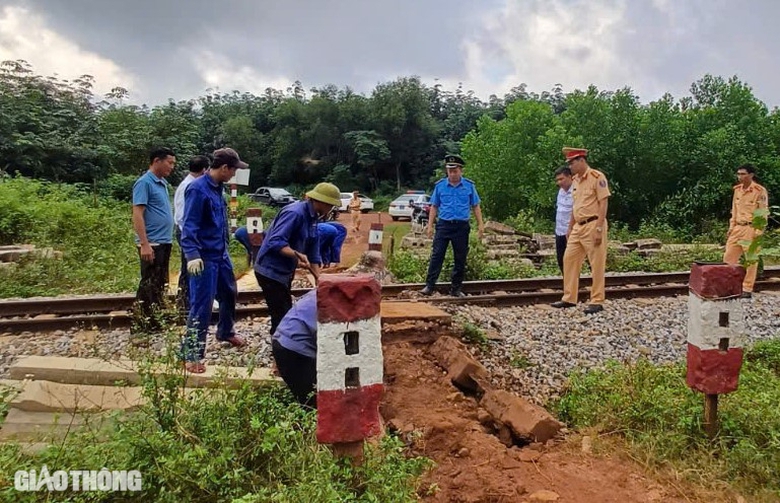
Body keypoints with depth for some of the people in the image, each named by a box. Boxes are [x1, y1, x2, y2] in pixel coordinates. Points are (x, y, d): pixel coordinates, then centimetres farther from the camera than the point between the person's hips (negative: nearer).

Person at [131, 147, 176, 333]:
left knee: (160, 285, 15)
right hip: (152, 243, -9)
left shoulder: (163, 183, 14)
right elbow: (137, 214, -18)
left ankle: (156, 323, 25)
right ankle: (141, 326, 7)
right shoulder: (144, 183, -12)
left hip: (164, 242, 9)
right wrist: (144, 244, -23)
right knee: (149, 287, -2)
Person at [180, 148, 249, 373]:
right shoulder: (198, 189, -18)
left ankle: (226, 332, 45)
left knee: (229, 293, 23)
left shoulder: (218, 187, 9)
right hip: (204, 257, -9)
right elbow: (189, 226, -23)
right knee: (201, 305, -5)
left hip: (221, 253, 9)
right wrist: (192, 254, -32)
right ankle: (191, 354, 4)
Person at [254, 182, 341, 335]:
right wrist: (297, 255, -43)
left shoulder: (312, 219, 6)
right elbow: (275, 242, -30)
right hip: (270, 271, -10)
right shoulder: (295, 213, -22)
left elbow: (313, 253, 8)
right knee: (281, 315, -5)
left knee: (286, 314, 17)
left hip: (284, 272, 10)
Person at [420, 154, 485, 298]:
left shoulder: (469, 186, 3)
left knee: (460, 259, 6)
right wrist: (430, 225, 2)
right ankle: (429, 286, -5)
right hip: (444, 225, 0)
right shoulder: (440, 185, 3)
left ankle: (456, 289, 15)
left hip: (462, 227, 1)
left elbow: (476, 206, 7)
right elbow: (434, 207, 8)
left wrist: (480, 224, 1)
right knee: (436, 255, -6)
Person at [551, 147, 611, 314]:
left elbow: (603, 204, -14)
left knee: (596, 265, -2)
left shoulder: (597, 177, -10)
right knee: (569, 260, 9)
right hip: (578, 227, 9)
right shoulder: (576, 180, 14)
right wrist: (570, 227, 18)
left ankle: (597, 302, 5)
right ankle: (569, 298, 17)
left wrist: (599, 229, -19)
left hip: (593, 225, -8)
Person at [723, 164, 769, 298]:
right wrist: (731, 228, 13)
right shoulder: (737, 189, 10)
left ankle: (747, 290, 7)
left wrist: (758, 233, -15)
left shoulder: (760, 191, -10)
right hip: (737, 228, 7)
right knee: (728, 257, 7)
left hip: (751, 229, -7)